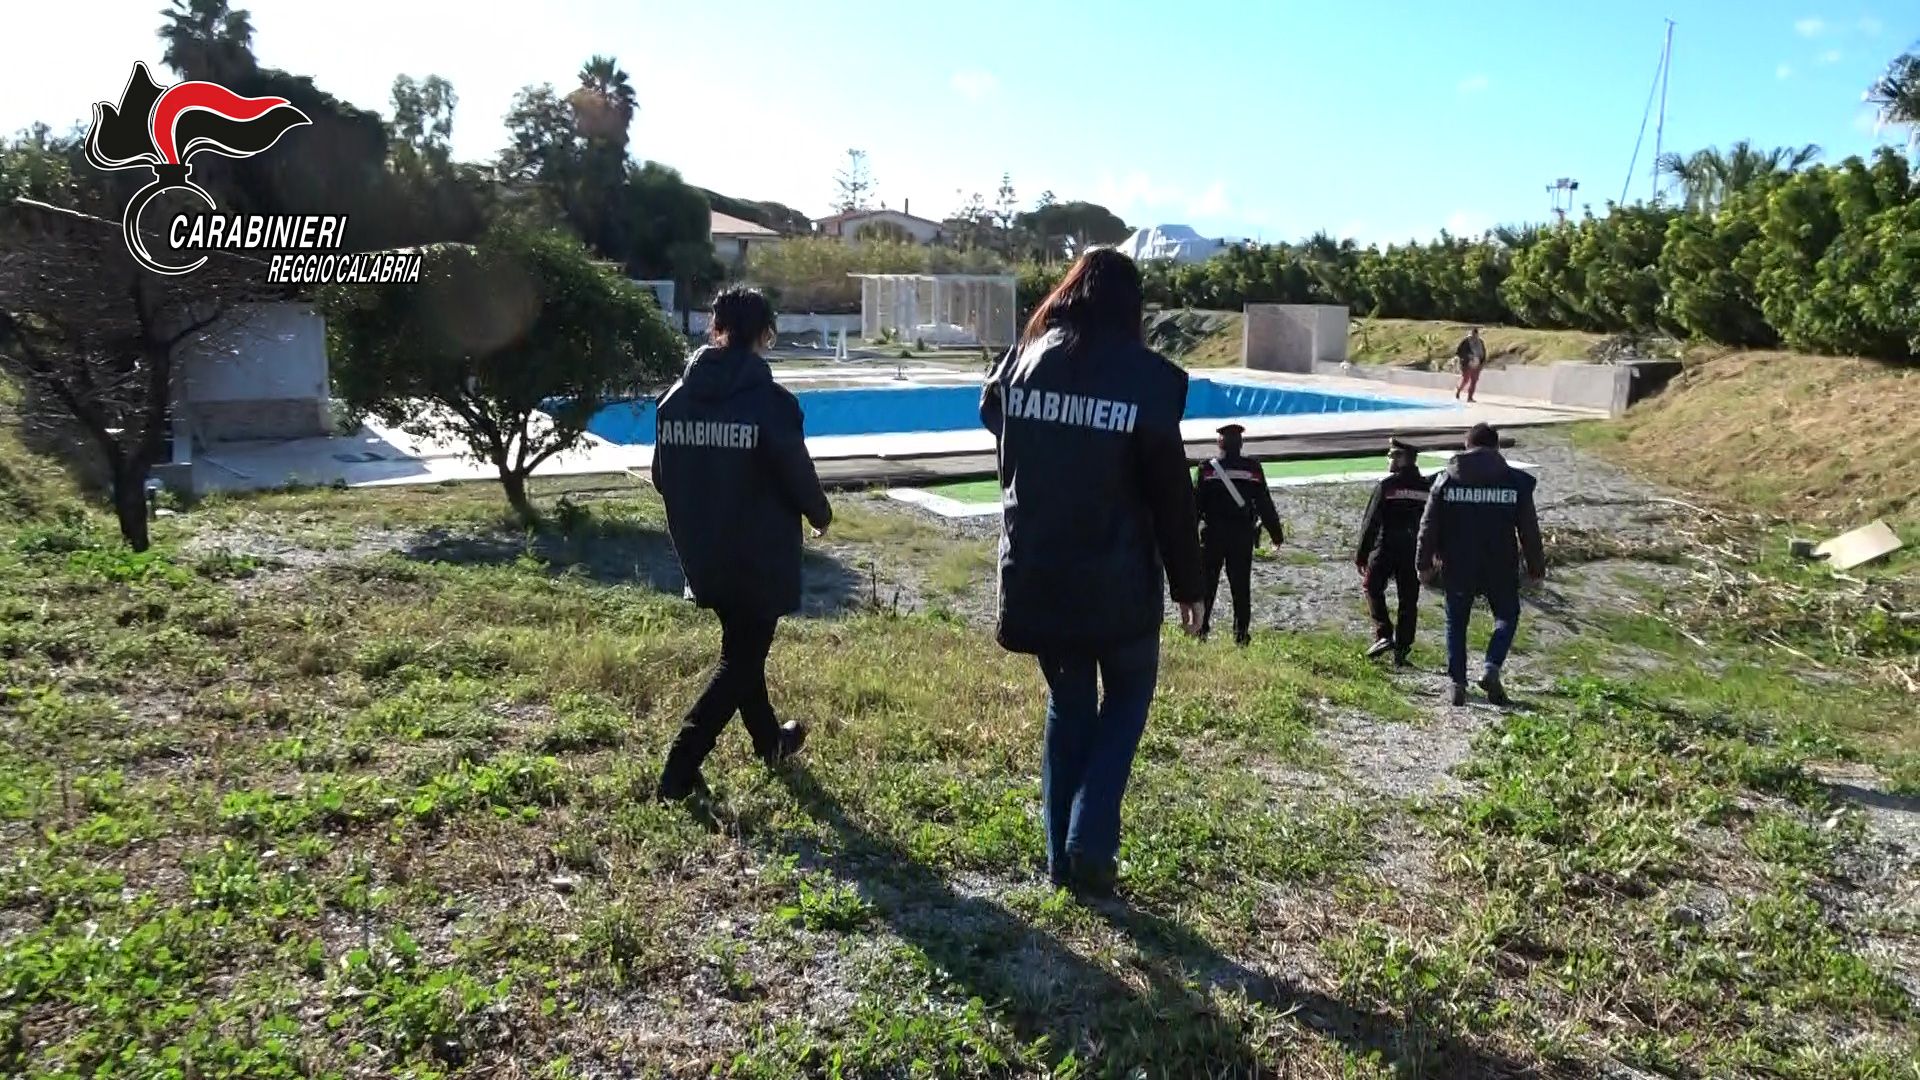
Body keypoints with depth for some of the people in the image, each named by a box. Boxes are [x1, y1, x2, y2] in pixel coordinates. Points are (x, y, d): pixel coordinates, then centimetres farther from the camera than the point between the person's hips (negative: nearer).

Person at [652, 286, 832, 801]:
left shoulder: (676, 397, -1)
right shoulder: (770, 402, -18)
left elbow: (662, 477, 6)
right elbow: (798, 474, -12)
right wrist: (821, 514, 9)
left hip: (702, 556, 6)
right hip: (759, 557, -6)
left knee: (741, 647, 24)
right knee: (742, 659, 6)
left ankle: (770, 740, 42)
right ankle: (681, 768, -1)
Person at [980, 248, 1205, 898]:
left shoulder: (1025, 360, 0)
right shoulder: (1146, 377, -10)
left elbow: (990, 414, 23)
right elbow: (1170, 493, -7)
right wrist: (1187, 585, 1)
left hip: (1036, 571, 3)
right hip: (1115, 578, -3)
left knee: (1068, 702, 18)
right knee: (1127, 693, 18)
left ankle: (1062, 854, 21)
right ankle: (1089, 845, 7)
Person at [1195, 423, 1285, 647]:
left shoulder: (1206, 468, -3)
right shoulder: (1253, 469, -1)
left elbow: (1196, 503, -4)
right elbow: (1264, 503, 3)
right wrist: (1276, 533, 11)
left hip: (1212, 534, -1)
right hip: (1243, 536, 1)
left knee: (1207, 582, 7)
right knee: (1241, 586, 7)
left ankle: (1200, 629, 5)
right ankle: (1241, 634, 7)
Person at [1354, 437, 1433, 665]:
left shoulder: (1386, 486, -10)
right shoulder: (1427, 487, 3)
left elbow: (1371, 523, -10)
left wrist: (1361, 555, -5)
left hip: (1386, 549, -4)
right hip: (1414, 552, 4)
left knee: (1373, 588, 15)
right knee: (1409, 600, 10)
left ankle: (1383, 635, -1)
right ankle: (1401, 650, 11)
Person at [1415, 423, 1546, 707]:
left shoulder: (1447, 479, -2)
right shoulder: (1516, 481, -2)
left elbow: (1429, 525, 0)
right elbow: (1529, 529, 2)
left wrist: (1424, 563, 8)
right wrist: (1536, 566, 12)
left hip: (1458, 568, 0)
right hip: (1500, 568, 0)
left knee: (1456, 623, 13)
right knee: (1507, 616, 18)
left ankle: (1458, 683, 10)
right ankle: (1492, 670, -1)